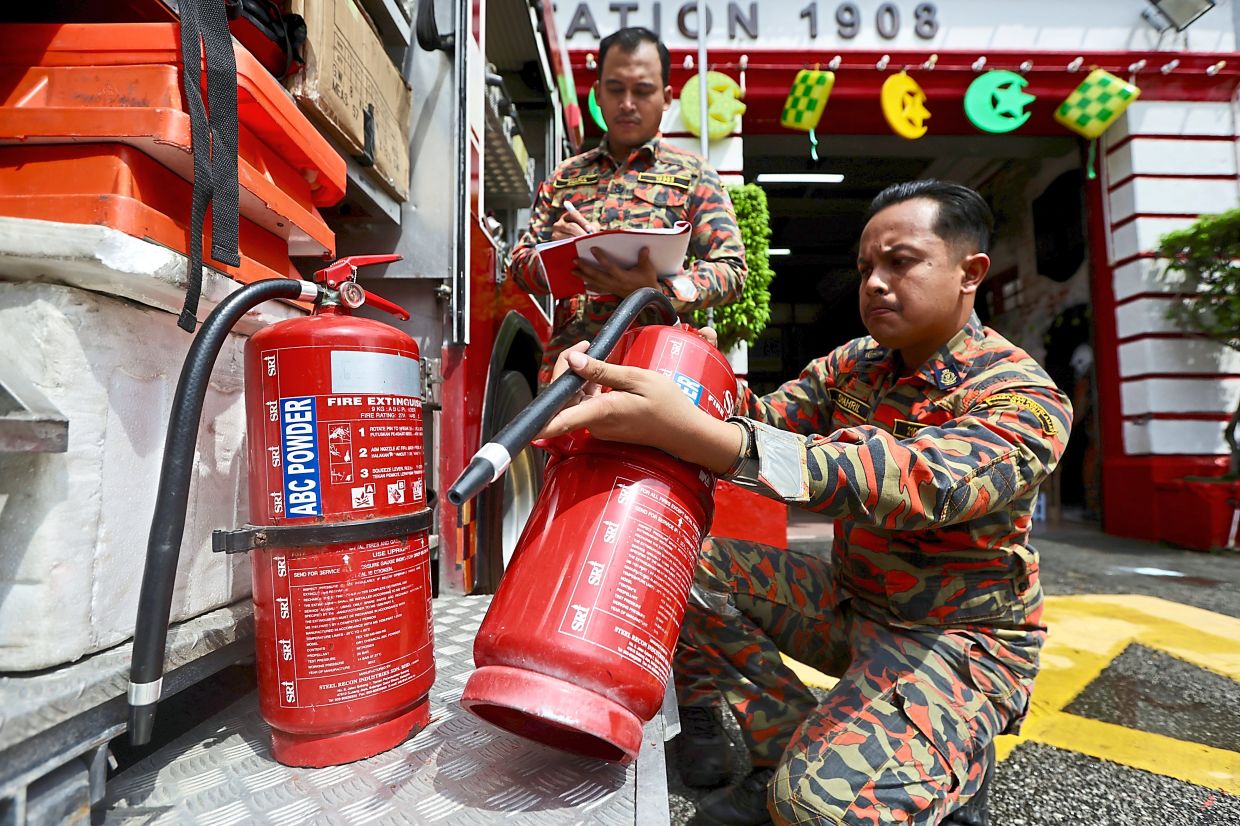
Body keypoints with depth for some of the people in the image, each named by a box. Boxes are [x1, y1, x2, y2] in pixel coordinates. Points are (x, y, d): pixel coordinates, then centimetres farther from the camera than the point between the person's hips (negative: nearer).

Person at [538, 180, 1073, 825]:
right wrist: (616, 387, -28)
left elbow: (912, 482, -39)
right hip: (848, 600, 6)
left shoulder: (1025, 401, -20)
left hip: (958, 637, -5)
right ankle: (795, 754, -1)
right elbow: (758, 420, -10)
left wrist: (688, 430, -52)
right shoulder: (852, 364, 1)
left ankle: (950, 772, 3)